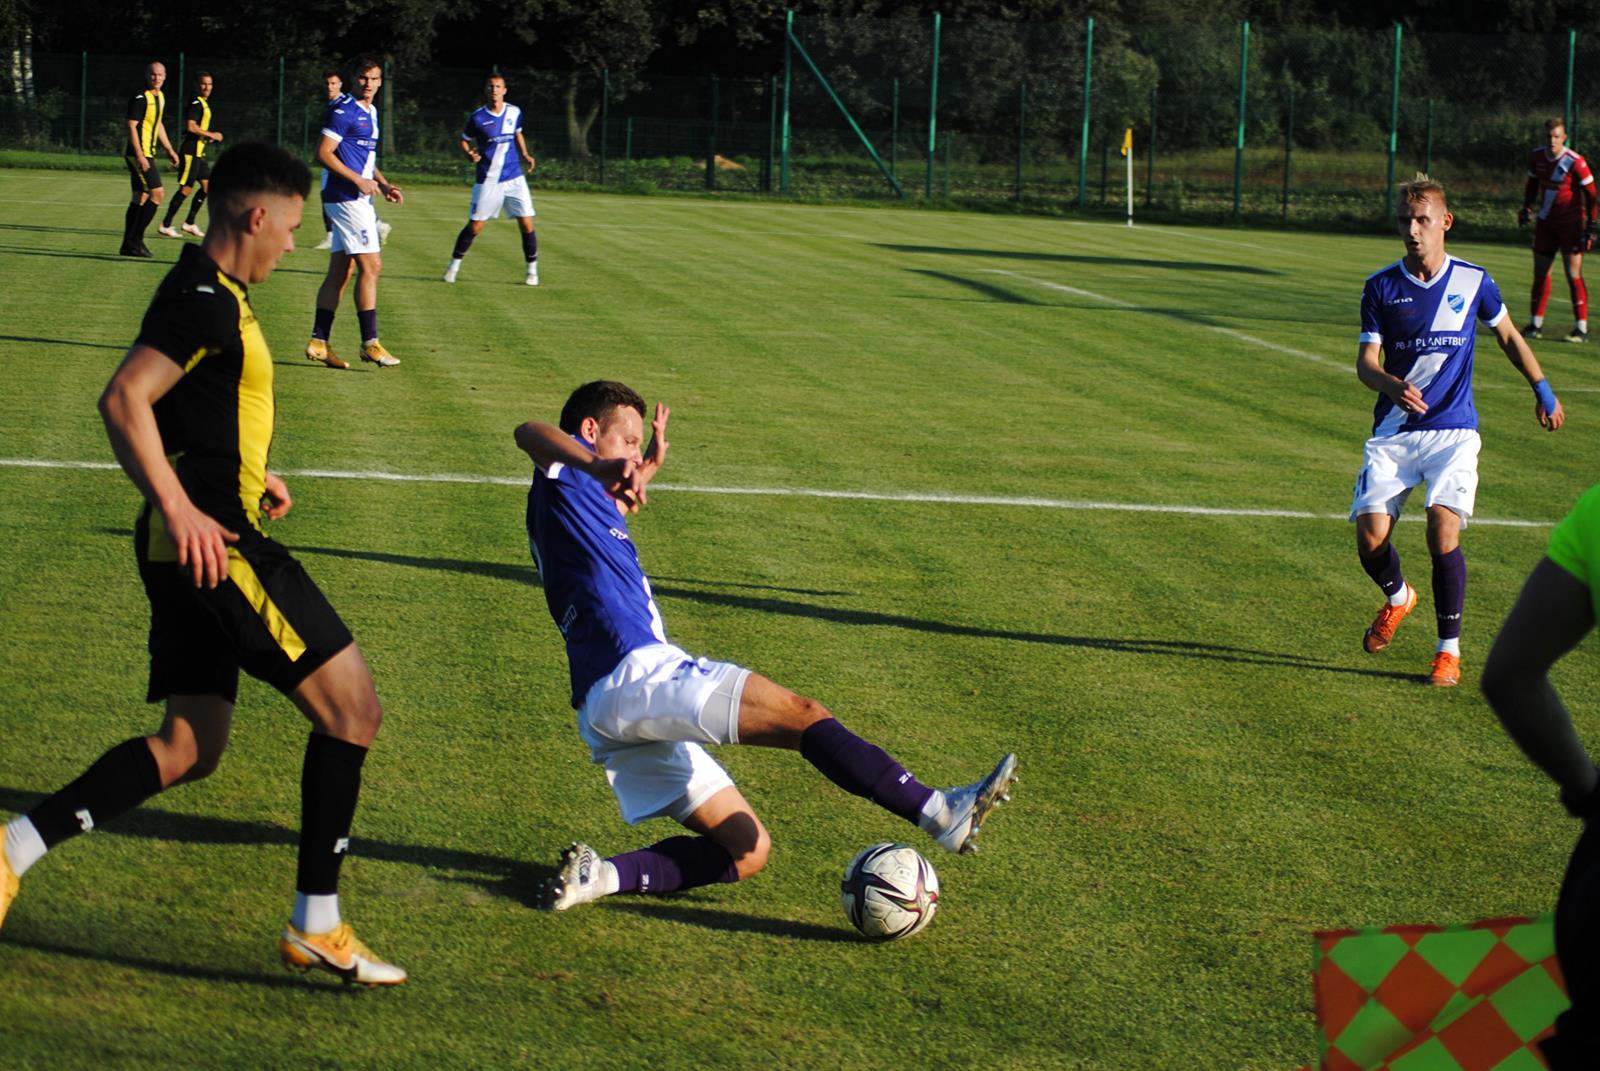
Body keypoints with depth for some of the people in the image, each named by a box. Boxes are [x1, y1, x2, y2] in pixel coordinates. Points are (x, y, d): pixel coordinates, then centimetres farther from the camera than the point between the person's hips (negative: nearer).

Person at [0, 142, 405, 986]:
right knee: (352, 710, -6)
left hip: (197, 542, 11)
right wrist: (182, 510, -26)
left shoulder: (212, 296, 19)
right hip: (210, 540, -11)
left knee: (188, 748, 11)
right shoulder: (207, 300, -13)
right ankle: (316, 925, -1)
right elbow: (124, 399, -23)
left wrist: (249, 477, 25)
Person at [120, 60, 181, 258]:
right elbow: (131, 126, -17)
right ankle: (135, 240, -10)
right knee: (157, 192, -13)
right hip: (139, 153, -9)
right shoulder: (140, 98, -13)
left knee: (140, 197, 9)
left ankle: (129, 245, 13)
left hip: (147, 153, 9)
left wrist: (169, 150, 29)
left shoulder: (160, 97, 15)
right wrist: (140, 156, -23)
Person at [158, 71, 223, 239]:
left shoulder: (204, 104, 18)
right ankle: (165, 225, -5)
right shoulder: (196, 103, -13)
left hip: (199, 152, 10)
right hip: (191, 151, -10)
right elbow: (191, 126, -24)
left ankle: (189, 224, 15)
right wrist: (211, 135, -16)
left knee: (208, 186, 9)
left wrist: (208, 137, 13)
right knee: (186, 188, -9)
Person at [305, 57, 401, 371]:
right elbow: (323, 153, -16)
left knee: (340, 270, 9)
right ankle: (370, 343, -8)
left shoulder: (370, 112, 18)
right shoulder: (343, 111, -11)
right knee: (371, 266, -11)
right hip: (346, 199, -10)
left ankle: (319, 342, 11)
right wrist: (359, 180, -18)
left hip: (357, 199, 10)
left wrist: (383, 184, 14)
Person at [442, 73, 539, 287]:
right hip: (488, 180, -2)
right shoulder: (477, 118, -8)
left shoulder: (514, 112, 3)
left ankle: (532, 271, 10)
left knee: (527, 224, -3)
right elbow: (464, 141, 4)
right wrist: (469, 154, -17)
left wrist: (525, 154, 6)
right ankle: (454, 266, 17)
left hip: (514, 178, 2)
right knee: (474, 226, -1)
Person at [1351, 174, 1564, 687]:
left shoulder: (1473, 281, 1)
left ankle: (1449, 651, -3)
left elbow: (1508, 336, 18)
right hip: (1393, 431, 1)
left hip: (1454, 430, -1)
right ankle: (1398, 597, 25)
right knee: (1370, 537, -11)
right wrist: (1393, 386, -24)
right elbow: (1365, 362, -3)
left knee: (1443, 533, -19)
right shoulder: (1381, 287, 0)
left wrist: (1542, 389, 15)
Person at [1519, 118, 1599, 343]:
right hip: (1545, 222, 6)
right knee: (1540, 272, 8)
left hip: (1570, 224, -6)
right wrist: (1527, 208, 10)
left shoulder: (1575, 162, -17)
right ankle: (1536, 324, 18)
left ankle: (1582, 328, -5)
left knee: (1573, 274, -9)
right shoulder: (1536, 157, 1)